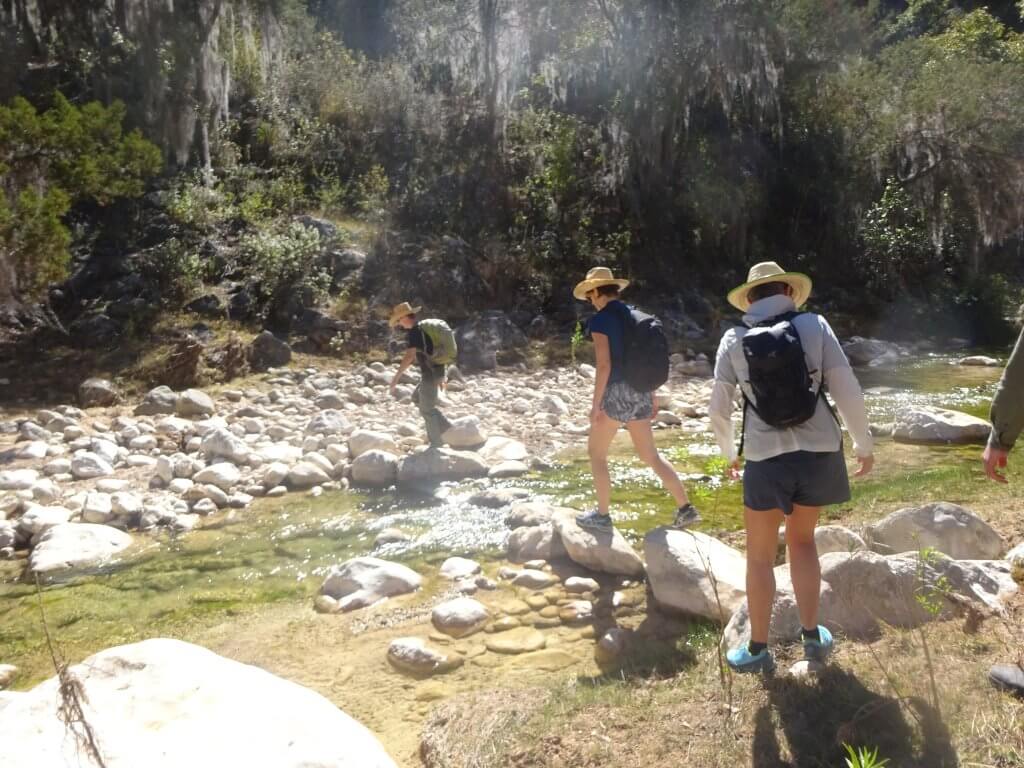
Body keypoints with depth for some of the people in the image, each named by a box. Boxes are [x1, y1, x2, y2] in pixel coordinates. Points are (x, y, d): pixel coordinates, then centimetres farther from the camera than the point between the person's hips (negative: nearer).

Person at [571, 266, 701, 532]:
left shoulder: (600, 320, -11)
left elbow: (604, 365, -18)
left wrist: (596, 404, -13)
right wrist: (651, 395, 20)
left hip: (617, 392, -7)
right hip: (640, 392, 7)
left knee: (596, 453, 11)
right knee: (650, 455, 16)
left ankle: (602, 515, 17)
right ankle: (685, 509, 14)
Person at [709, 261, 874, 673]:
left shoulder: (735, 339, -2)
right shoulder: (814, 325, -2)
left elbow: (719, 408, 0)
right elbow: (847, 390, -5)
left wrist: (729, 453, 16)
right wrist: (863, 444, 9)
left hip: (766, 458, -2)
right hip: (819, 453, 2)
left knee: (760, 556, 12)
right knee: (802, 540, 23)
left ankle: (759, 648, 21)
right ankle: (812, 635, 30)